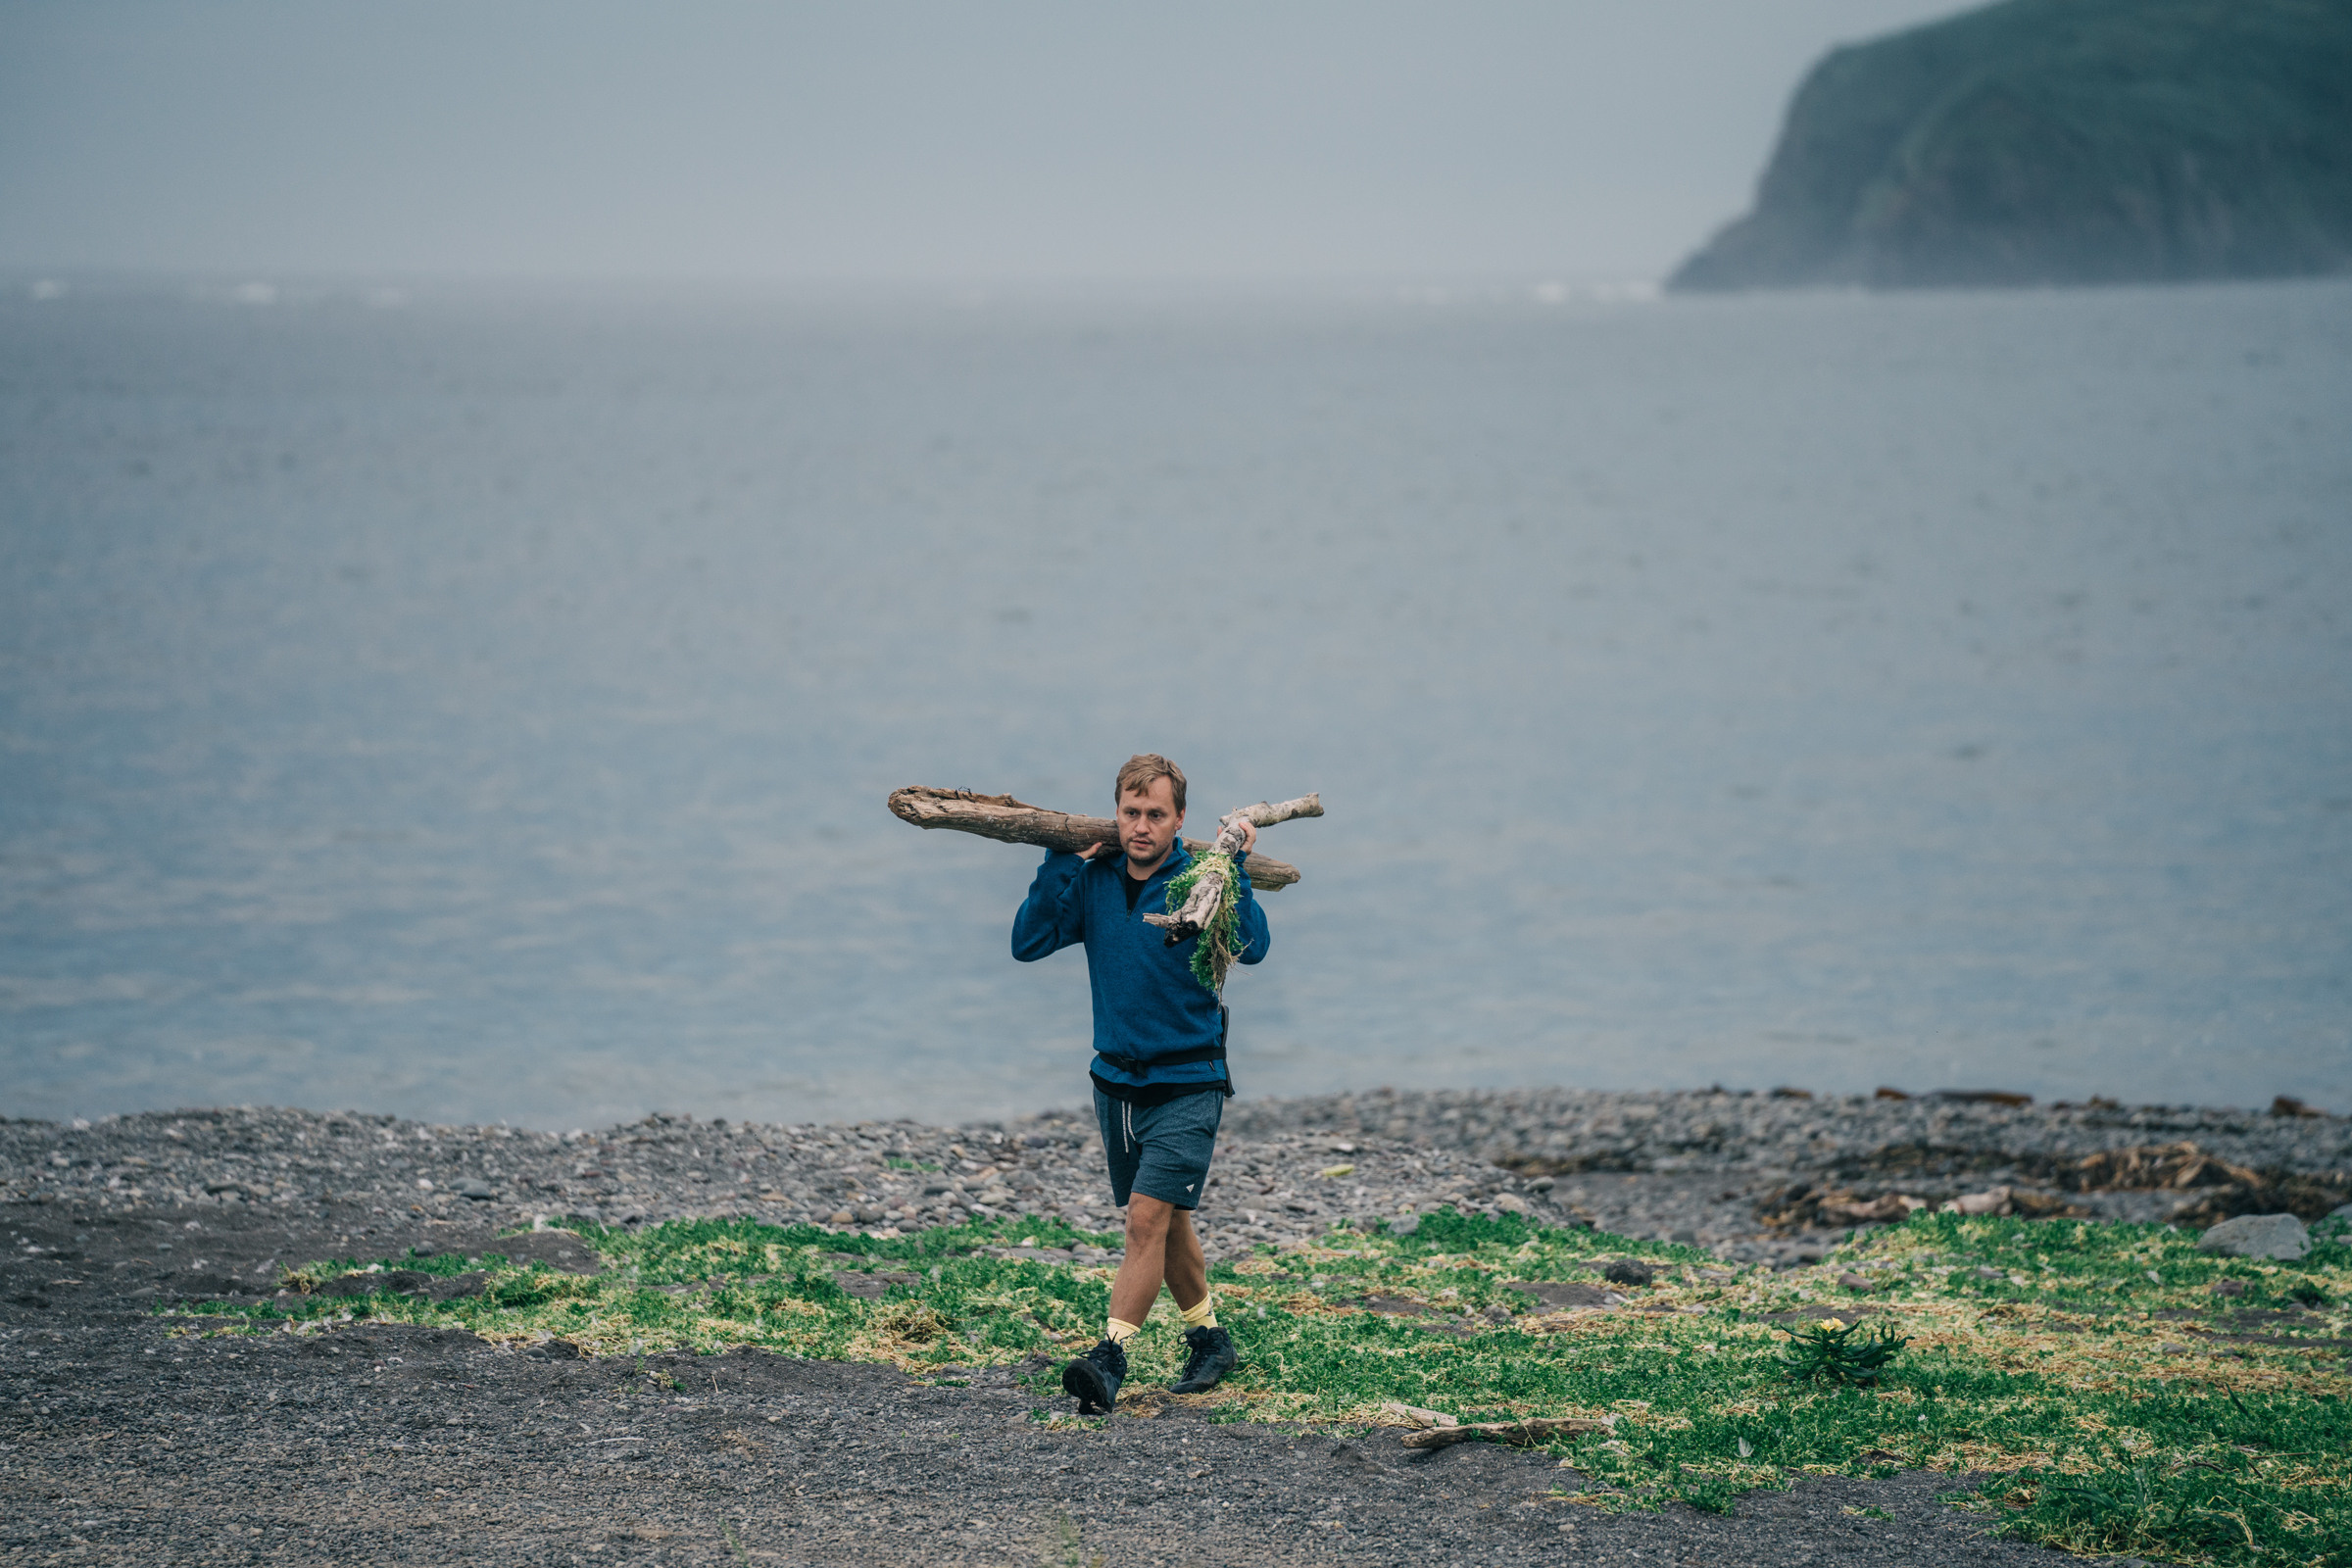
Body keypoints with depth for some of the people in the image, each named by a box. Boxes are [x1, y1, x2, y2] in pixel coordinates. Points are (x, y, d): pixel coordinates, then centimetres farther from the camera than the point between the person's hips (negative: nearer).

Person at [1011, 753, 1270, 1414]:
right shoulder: (1093, 881, 1)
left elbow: (1250, 946, -27)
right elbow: (1027, 943, -8)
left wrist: (1235, 868, -26)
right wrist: (1061, 861, -12)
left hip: (1187, 1084, -5)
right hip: (1117, 1081, 5)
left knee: (1148, 1217, -16)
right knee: (1167, 1223, 16)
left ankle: (1111, 1359, -20)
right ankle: (1210, 1340, 32)